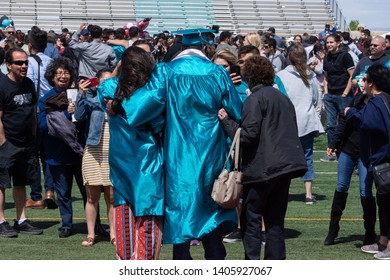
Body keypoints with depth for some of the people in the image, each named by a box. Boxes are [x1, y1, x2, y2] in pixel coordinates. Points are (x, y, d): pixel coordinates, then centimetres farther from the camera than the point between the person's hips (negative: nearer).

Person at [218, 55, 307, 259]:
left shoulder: (255, 99, -7)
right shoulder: (283, 98, 18)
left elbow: (248, 135, -15)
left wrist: (226, 120, -6)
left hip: (262, 167, -7)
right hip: (285, 165, 7)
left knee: (251, 219, -1)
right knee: (275, 219, 12)